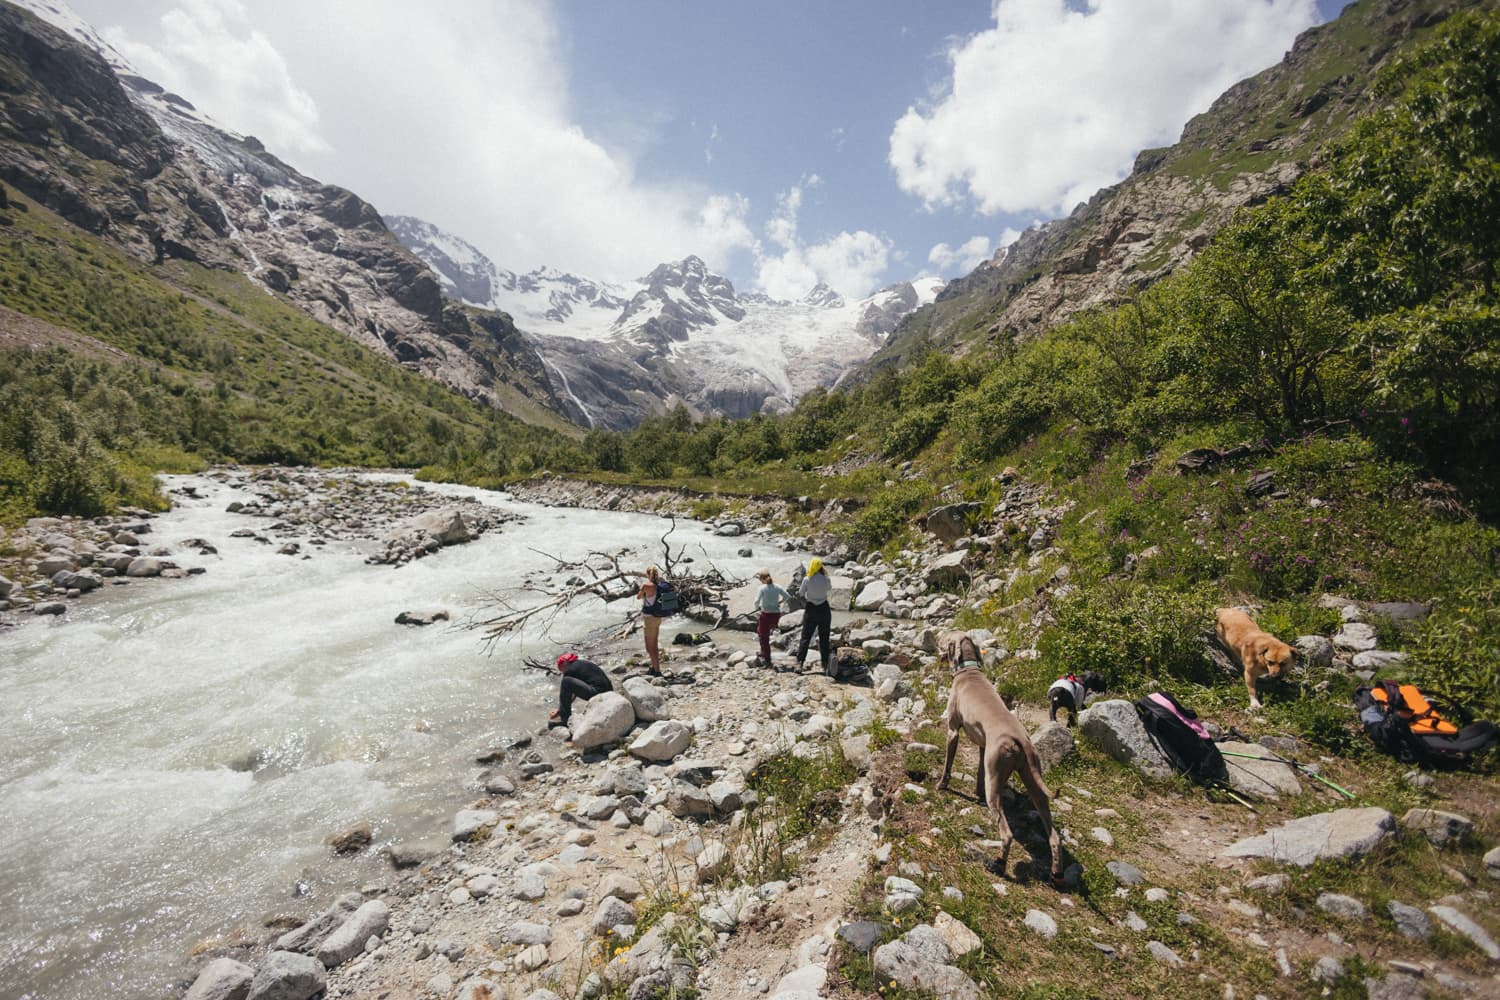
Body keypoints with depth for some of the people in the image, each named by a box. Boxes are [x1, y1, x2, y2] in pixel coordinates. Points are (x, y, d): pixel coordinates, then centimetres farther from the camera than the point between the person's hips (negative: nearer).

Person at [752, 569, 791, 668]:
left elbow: (756, 601, -19)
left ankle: (767, 660, 13)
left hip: (766, 615, -6)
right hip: (776, 615, 6)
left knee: (764, 638, 9)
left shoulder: (762, 588, -10)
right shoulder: (777, 587, 3)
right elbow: (788, 596, 7)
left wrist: (757, 607, 2)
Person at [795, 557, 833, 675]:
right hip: (824, 609, 1)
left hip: (811, 609, -1)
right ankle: (825, 665, 12)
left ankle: (800, 663, 8)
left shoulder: (807, 579, -12)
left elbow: (800, 594, -1)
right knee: (824, 639, 10)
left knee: (805, 637, 10)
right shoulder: (826, 579, -10)